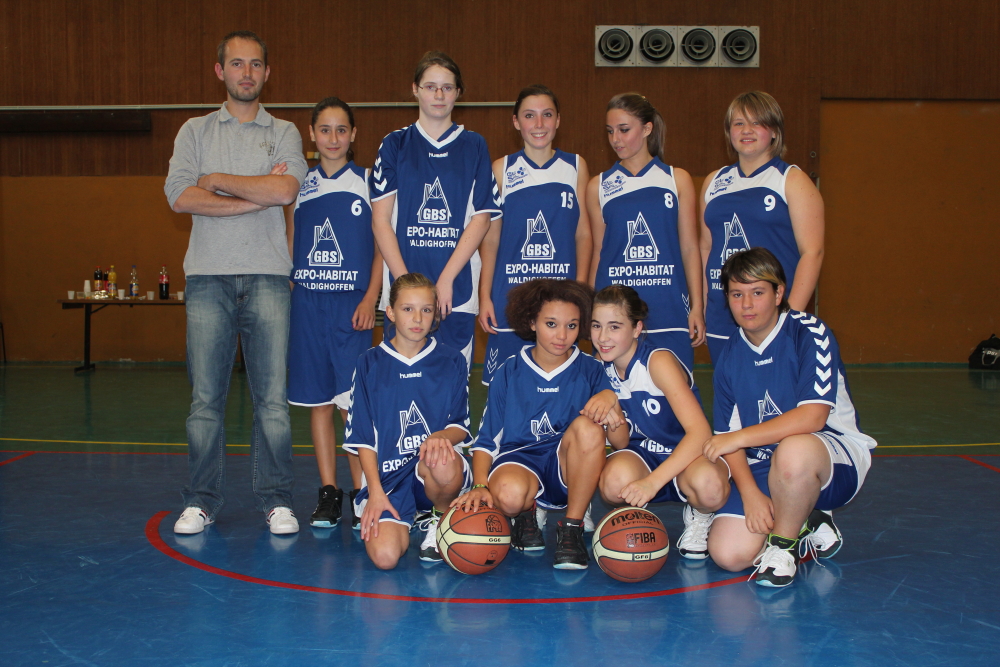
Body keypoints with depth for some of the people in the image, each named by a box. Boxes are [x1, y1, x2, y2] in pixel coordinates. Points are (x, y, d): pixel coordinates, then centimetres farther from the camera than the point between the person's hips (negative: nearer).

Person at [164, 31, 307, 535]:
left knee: (272, 396, -2)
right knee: (206, 395, 1)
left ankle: (276, 500, 7)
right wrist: (258, 196, -5)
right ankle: (202, 500, 11)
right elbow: (180, 197, -2)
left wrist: (217, 180, -2)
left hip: (267, 276, -1)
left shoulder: (283, 133, 12)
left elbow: (285, 190, -8)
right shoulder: (195, 131, 14)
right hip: (209, 276, 1)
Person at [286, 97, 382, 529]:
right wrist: (283, 298, 5)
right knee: (318, 400, 6)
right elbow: (290, 246, 15)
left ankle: (361, 494, 0)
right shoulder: (300, 185, 11)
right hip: (307, 301, 3)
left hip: (351, 303, -3)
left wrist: (370, 299, -9)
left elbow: (381, 247, 1)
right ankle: (328, 492, 13)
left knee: (353, 401, -8)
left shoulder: (368, 183, 4)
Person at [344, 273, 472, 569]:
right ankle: (400, 520, 13)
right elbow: (363, 436, 4)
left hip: (435, 471, 0)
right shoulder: (370, 364, 6)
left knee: (444, 464, -39)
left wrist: (440, 437, -20)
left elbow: (460, 427, 5)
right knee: (384, 556, -26)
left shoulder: (451, 362, 8)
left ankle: (441, 519, -3)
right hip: (387, 476, 0)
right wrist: (375, 491, -8)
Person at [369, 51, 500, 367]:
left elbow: (481, 218, 1)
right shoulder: (395, 145, 8)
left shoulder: (474, 146, 9)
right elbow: (380, 219, 2)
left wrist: (446, 279, -9)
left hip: (458, 289, 0)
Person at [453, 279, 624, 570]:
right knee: (509, 494, -37)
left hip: (569, 470, 1)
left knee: (588, 426, -31)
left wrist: (610, 399, -24)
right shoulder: (509, 373, 4)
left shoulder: (590, 370, 3)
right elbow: (486, 439, 4)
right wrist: (480, 486, -15)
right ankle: (526, 513, 4)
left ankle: (571, 529, -14)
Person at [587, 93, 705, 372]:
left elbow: (689, 248, 5)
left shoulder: (677, 180, 5)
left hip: (668, 308, 0)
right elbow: (598, 251, 11)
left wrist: (697, 306, 1)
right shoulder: (599, 186, 7)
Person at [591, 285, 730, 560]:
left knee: (709, 484, -39)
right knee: (615, 480, -34)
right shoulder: (602, 366, -3)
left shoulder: (658, 361, -21)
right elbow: (621, 444, -1)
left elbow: (700, 431, -30)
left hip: (685, 455, -3)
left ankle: (699, 517, -2)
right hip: (641, 455, 4)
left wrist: (652, 482, -41)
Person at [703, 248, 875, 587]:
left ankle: (783, 545, -12)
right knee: (728, 553, -15)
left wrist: (739, 437, -23)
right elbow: (728, 435, 1)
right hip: (763, 469, 5)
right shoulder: (730, 357, 3)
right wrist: (750, 493, -15)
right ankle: (805, 524, 14)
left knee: (792, 451, -41)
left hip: (835, 460, -5)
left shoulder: (809, 334, -14)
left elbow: (813, 417, -25)